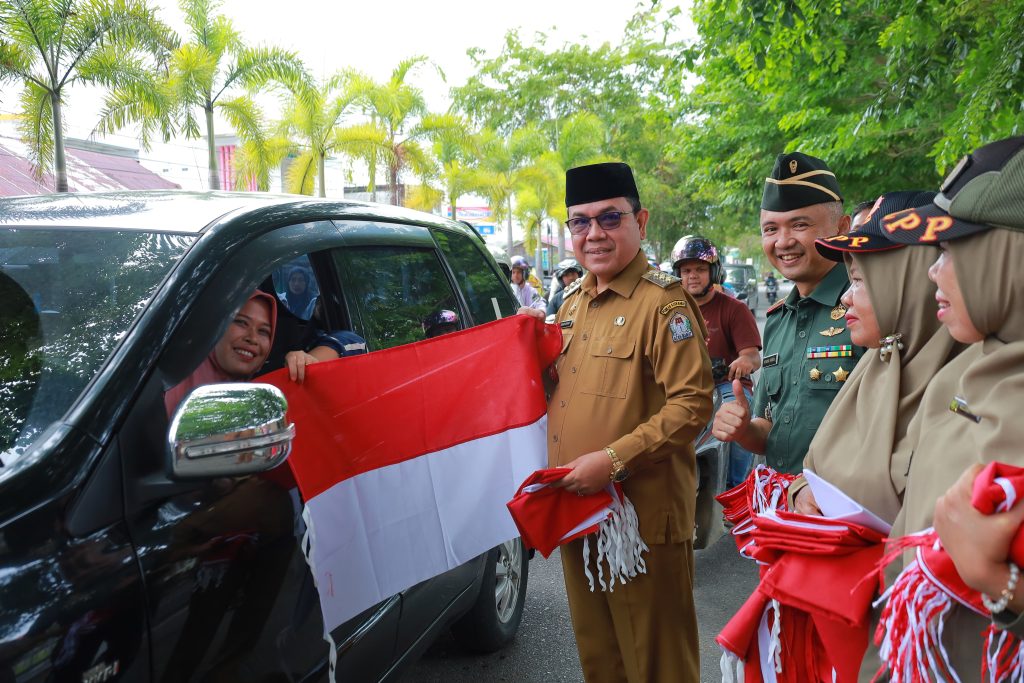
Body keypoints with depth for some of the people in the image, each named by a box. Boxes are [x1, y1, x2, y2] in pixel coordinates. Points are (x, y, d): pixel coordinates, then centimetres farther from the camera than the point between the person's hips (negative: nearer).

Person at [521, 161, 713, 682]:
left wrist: (614, 459, -24)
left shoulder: (664, 302, -13)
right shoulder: (572, 300, 11)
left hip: (644, 516, -7)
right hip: (577, 509, 7)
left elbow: (691, 403, -20)